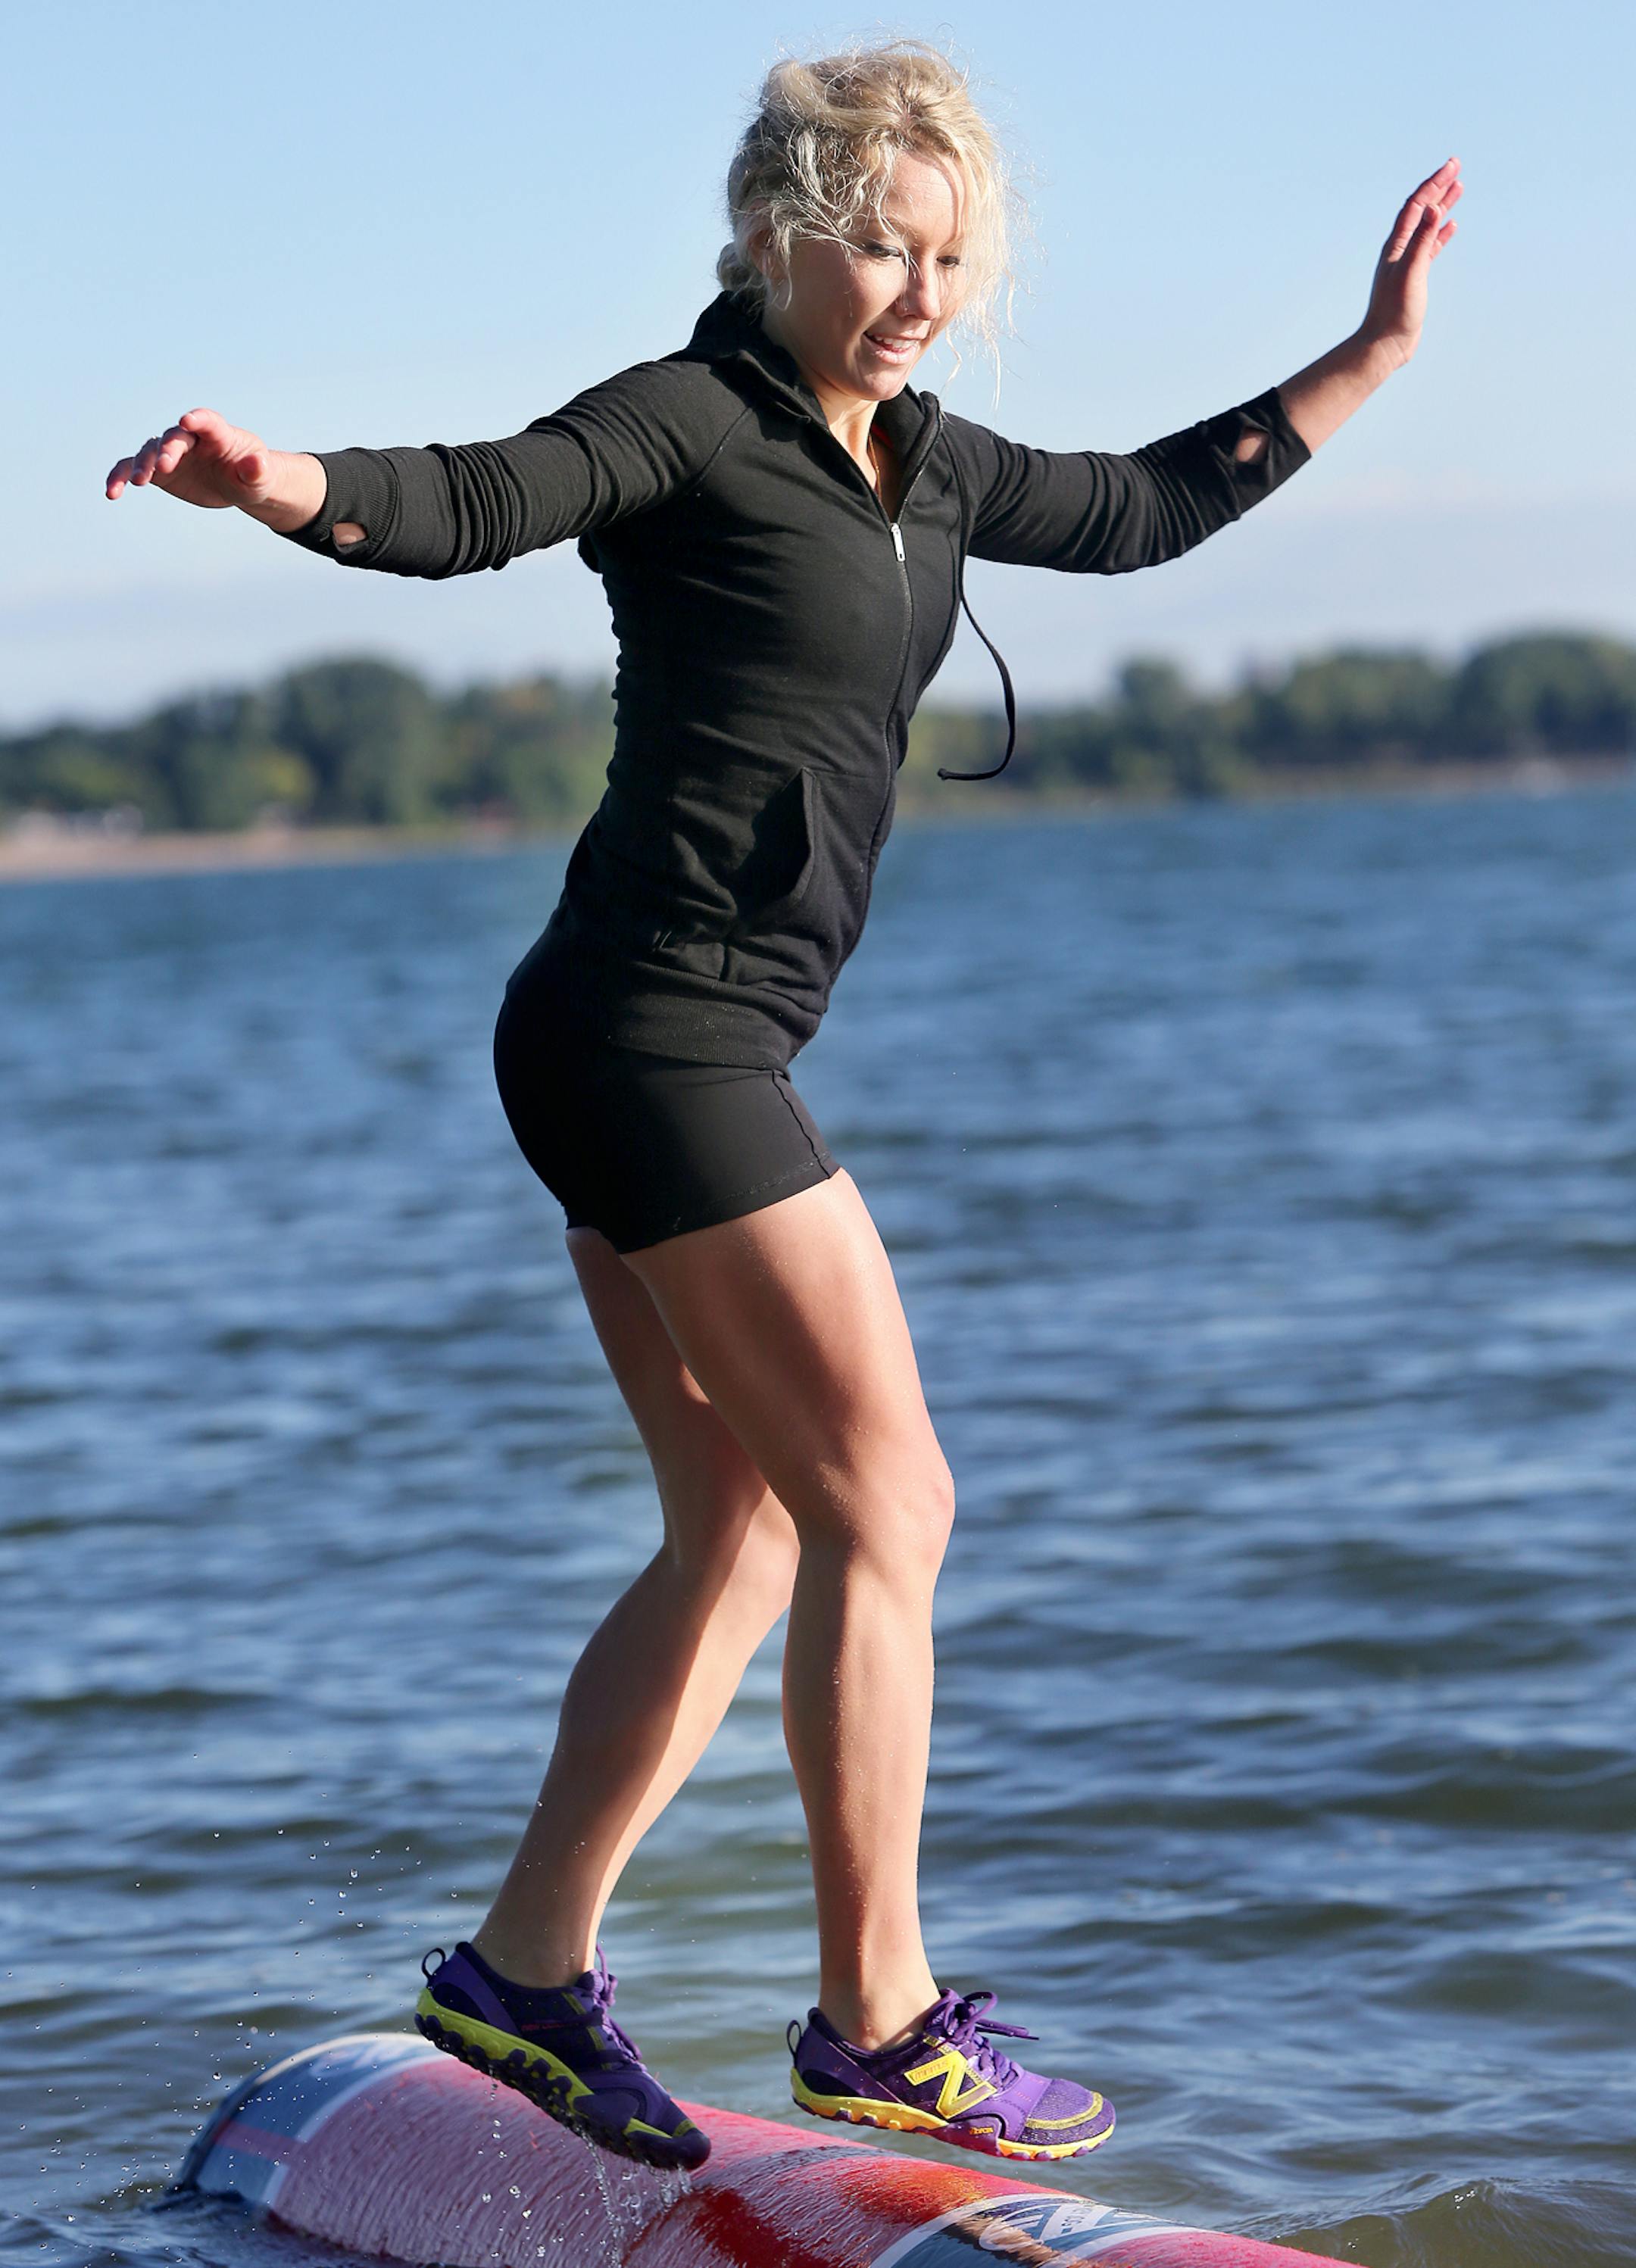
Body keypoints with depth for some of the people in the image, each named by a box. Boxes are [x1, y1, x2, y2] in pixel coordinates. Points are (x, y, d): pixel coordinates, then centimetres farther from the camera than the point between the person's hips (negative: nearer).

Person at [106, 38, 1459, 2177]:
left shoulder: (919, 466, 17)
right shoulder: (695, 421, -8)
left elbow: (1142, 509, 30)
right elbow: (472, 503, -22)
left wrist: (1372, 353, 33)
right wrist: (284, 483, -43)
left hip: (701, 1052, 10)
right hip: (655, 1026, -10)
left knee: (746, 1537, 12)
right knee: (888, 1502, -7)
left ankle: (525, 1970, 17)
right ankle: (878, 2020, 1)